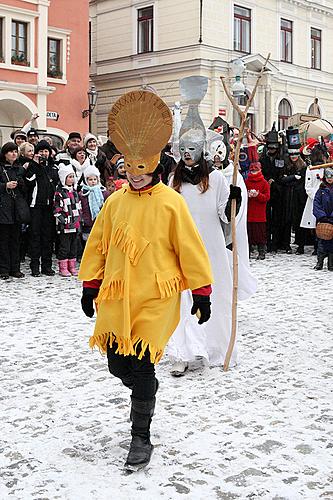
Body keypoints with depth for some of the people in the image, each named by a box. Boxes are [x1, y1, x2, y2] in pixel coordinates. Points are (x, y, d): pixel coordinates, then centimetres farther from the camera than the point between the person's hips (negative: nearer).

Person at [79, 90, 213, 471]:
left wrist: (201, 292, -3)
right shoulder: (115, 202, 7)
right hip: (116, 297, 5)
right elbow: (97, 245, 14)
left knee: (141, 366, -6)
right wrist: (90, 287, 14)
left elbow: (190, 248, -4)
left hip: (156, 299, -5)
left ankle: (141, 438, 11)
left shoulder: (171, 202, -6)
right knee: (118, 364, 10)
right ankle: (146, 390, 44)